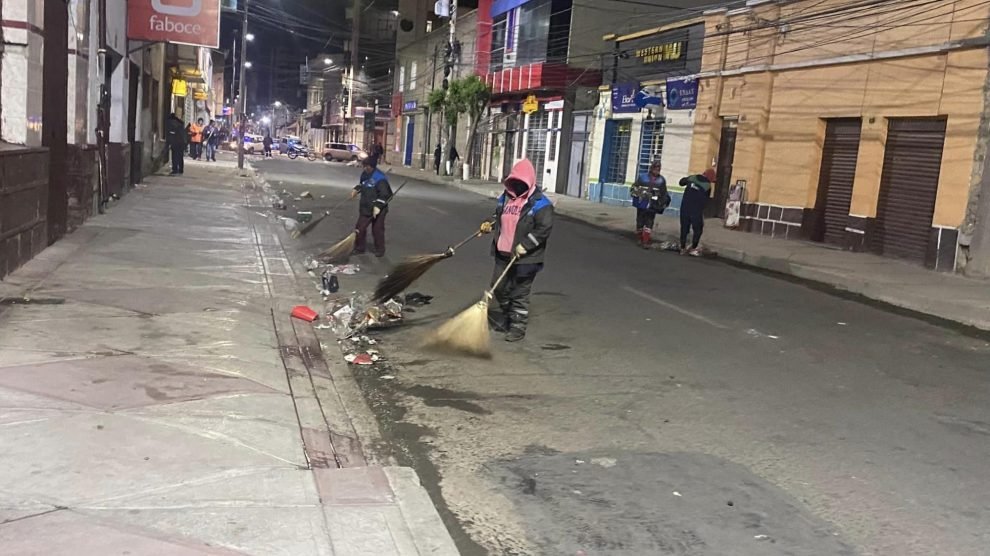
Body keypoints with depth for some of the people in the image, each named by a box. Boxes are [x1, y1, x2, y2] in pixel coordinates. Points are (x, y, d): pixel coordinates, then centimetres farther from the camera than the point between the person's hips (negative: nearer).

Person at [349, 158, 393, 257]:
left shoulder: (380, 178, -23)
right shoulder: (365, 175, 3)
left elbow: (386, 194, -24)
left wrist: (378, 206, -30)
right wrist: (356, 189, 6)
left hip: (377, 210, -7)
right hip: (365, 208, 7)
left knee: (377, 230, 5)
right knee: (359, 228, 9)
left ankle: (380, 250, 22)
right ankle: (360, 248, 24)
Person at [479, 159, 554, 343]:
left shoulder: (540, 204, -14)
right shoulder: (505, 198, 10)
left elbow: (544, 228, -21)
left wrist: (524, 245, -25)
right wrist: (490, 226, 4)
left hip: (525, 258, -7)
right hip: (503, 253, 7)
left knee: (520, 293, 0)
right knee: (499, 286, 17)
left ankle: (518, 327, 13)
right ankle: (508, 314, 42)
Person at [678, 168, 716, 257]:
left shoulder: (692, 178, 4)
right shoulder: (708, 185, -5)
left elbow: (681, 182, 20)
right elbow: (706, 200, 3)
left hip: (685, 206, 4)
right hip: (697, 209, -4)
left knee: (684, 228, 10)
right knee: (698, 229, 9)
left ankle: (683, 248, 13)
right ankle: (693, 249, 6)